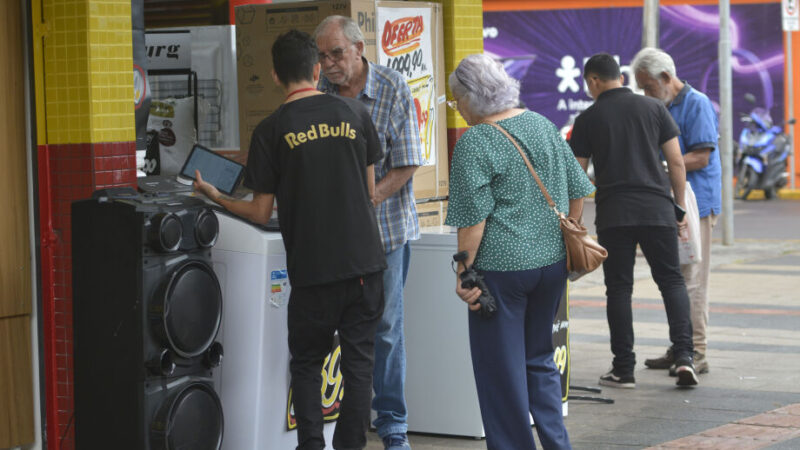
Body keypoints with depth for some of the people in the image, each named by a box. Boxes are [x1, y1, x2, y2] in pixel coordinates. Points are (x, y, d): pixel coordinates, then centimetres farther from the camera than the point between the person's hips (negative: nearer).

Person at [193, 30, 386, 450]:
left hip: (313, 270, -2)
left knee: (306, 363, 13)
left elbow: (261, 213, -2)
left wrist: (215, 196, 14)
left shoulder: (271, 130, -5)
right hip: (365, 263, 2)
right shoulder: (355, 113, 3)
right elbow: (370, 190, 11)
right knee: (359, 362, 9)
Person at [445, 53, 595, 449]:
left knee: (501, 371, 5)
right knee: (539, 358, 20)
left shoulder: (474, 143, -12)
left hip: (501, 267, -7)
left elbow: (473, 218, -16)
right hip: (552, 263, 7)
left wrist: (463, 272, -9)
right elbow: (578, 191, 11)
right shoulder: (543, 126, 7)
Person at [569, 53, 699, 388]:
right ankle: (683, 355, -7)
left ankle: (624, 368, 5)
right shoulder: (653, 108, 7)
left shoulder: (588, 119, 3)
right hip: (657, 209, 1)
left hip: (613, 215, -1)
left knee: (619, 288, 5)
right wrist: (680, 206, 12)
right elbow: (676, 162, 5)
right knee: (671, 280, 8)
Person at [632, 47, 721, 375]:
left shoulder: (697, 104, -9)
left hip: (695, 205, -9)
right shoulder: (662, 109, 17)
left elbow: (701, 157, -16)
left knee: (691, 281, -9)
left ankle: (697, 353, -6)